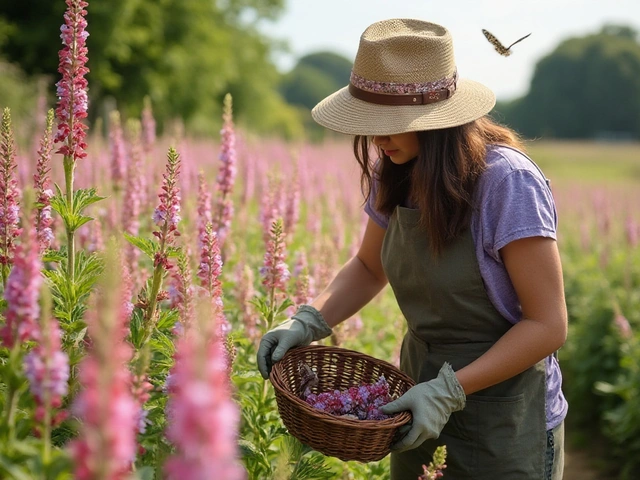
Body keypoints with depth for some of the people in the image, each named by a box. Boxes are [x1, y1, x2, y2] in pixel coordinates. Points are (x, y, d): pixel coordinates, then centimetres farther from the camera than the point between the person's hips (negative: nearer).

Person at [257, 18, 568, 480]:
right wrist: (308, 321, -6)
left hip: (504, 424, -6)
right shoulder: (394, 175, -5)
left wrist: (448, 391, -27)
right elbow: (369, 268, 11)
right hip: (424, 395, 6)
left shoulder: (508, 181, -24)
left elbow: (548, 325, -21)